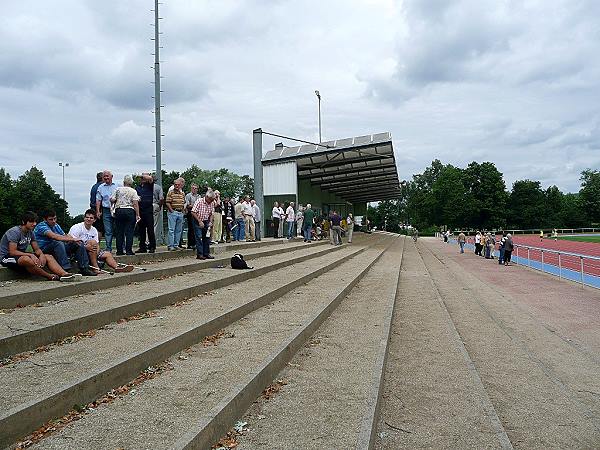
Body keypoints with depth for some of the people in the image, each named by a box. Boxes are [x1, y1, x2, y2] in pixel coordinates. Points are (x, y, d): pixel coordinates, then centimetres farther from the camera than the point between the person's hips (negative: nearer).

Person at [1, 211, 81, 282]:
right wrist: (30, 255, -31)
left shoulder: (30, 233, 6)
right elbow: (12, 252, -25)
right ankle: (51, 277, -27)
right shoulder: (15, 232, -18)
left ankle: (65, 274, -33)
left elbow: (36, 249, 7)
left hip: (22, 255, 9)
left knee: (49, 257, -8)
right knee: (26, 259, -42)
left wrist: (41, 255, -16)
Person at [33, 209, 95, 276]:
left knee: (79, 244, -2)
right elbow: (54, 236, -27)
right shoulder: (41, 226, -11)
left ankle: (84, 269, -7)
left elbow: (64, 236, 10)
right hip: (44, 250, -8)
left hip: (59, 248, 8)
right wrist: (71, 239, -30)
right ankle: (65, 270, -46)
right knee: (58, 243, -37)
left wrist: (73, 240, -12)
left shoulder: (56, 225, 16)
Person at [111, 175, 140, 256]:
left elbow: (112, 200, 2)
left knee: (119, 232, 7)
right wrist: (137, 215, -7)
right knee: (129, 232, -1)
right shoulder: (133, 191, 1)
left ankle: (119, 250, 8)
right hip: (130, 211, -2)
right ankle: (128, 250, -3)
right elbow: (135, 203, -7)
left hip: (119, 211, 2)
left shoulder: (118, 189, 6)